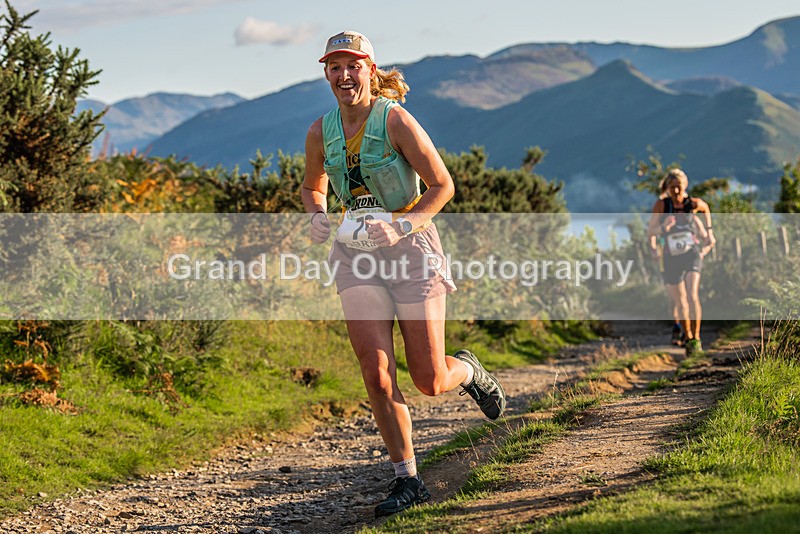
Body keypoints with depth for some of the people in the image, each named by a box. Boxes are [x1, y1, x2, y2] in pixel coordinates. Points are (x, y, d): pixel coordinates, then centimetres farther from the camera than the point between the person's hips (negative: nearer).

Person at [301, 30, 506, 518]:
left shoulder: (396, 120, -11)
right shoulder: (321, 132, 3)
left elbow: (443, 185, -9)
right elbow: (313, 186, 21)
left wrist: (400, 225, -21)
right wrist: (318, 217, 0)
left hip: (411, 249, -3)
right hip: (357, 257, 4)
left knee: (429, 381, -1)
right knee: (377, 375, -10)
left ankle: (469, 371, 37)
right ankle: (408, 480, 3)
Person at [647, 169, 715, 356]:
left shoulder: (694, 203, -7)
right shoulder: (661, 205, -10)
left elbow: (706, 209, 18)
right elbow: (651, 231, -3)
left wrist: (708, 228, 24)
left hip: (692, 254, -1)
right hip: (672, 258, 1)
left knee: (692, 295, -20)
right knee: (680, 301, 8)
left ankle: (696, 338, -14)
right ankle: (688, 338, 26)